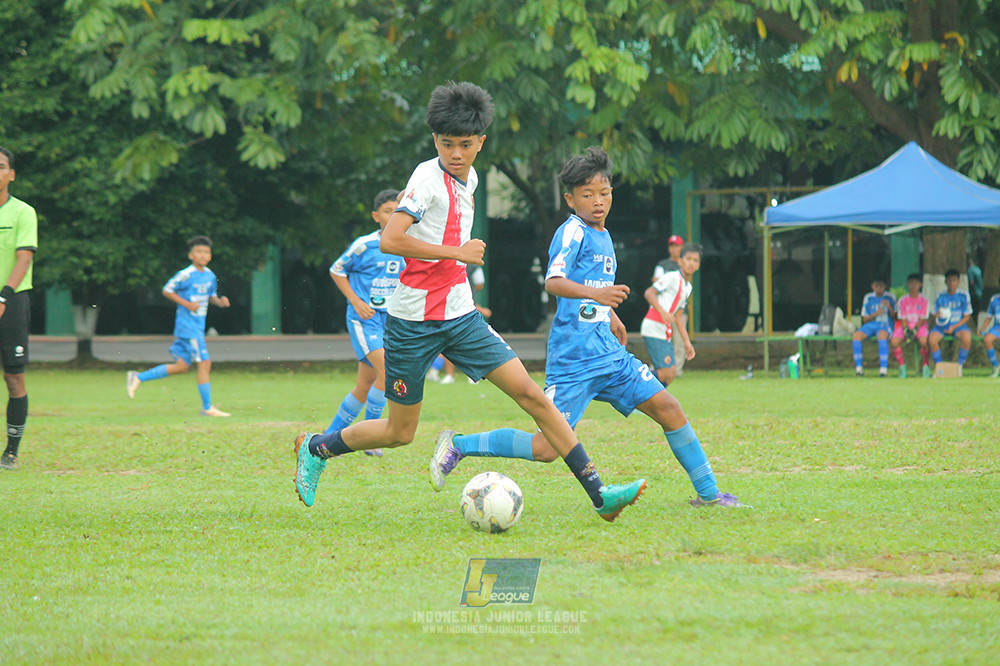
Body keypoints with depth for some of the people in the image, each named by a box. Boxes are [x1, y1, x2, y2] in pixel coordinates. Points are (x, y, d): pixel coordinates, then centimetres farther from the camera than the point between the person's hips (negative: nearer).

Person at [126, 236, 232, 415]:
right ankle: (207, 407, -3)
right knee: (205, 362, -10)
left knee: (182, 366, 11)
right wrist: (187, 304, -16)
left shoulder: (210, 276, 9)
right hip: (187, 325, -8)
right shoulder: (185, 275, -13)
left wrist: (220, 302, -2)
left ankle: (138, 378, 20)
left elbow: (211, 297, 20)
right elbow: (167, 291, -7)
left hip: (198, 326, 8)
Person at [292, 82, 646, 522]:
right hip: (414, 321, -7)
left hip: (460, 317, 7)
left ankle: (598, 495, -7)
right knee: (400, 432, 4)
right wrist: (458, 253, -20)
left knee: (531, 394, -5)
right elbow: (390, 240, -26)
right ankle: (315, 448, 30)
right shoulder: (428, 177, -15)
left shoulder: (469, 178, 10)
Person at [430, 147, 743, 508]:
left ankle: (708, 493, 10)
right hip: (573, 359, -8)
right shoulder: (573, 232, -11)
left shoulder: (603, 235, 16)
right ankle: (458, 445, 4)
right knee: (546, 449, -10)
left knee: (669, 409, 0)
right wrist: (595, 294, -41)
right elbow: (554, 282, -26)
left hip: (609, 354, 8)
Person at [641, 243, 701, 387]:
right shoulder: (672, 277, -7)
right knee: (666, 373, -16)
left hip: (666, 334, 9)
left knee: (671, 374, 3)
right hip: (653, 330, -9)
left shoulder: (688, 288, 19)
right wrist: (662, 312, -29)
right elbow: (649, 293, -15)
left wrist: (686, 342, 22)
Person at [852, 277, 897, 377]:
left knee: (882, 335, -39)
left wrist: (889, 307, -15)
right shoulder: (868, 298, 10)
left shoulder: (890, 298, 6)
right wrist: (875, 314, -9)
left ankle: (884, 368, -40)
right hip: (870, 325, 3)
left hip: (885, 325, -3)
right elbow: (865, 319, 9)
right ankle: (858, 368, -24)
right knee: (856, 335, -28)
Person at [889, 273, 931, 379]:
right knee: (894, 342, -28)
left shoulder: (924, 301, 1)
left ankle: (926, 365, -11)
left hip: (919, 326, -2)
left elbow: (923, 319, -4)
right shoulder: (903, 300, 6)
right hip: (905, 326, 2)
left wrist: (915, 329, -21)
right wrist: (906, 329, -18)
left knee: (924, 341, -36)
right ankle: (902, 365, -5)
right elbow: (902, 318, 2)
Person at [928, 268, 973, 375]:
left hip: (958, 325, -1)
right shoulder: (940, 296, 5)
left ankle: (960, 366, -14)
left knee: (967, 338, -34)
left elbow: (967, 316, 0)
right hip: (942, 326, 1)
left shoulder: (963, 295, 1)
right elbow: (933, 314, 7)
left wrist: (954, 327, -13)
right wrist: (936, 315, -20)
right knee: (931, 339, -29)